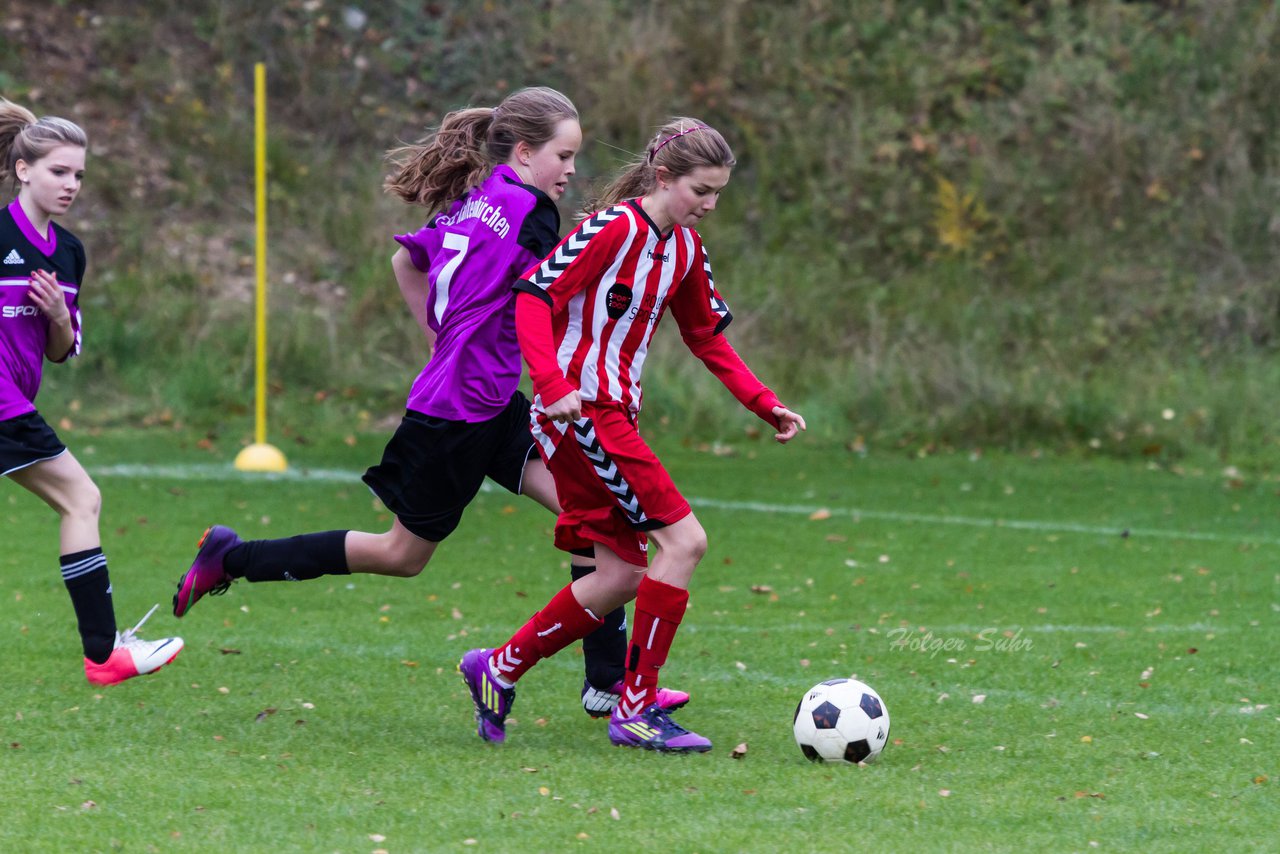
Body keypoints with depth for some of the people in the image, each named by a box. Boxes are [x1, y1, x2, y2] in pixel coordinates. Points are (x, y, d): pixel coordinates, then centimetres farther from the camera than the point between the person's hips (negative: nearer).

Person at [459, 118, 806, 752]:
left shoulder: (684, 248, 12)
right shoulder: (614, 228, -14)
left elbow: (707, 337, 23)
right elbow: (534, 296, -20)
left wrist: (766, 405, 14)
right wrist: (553, 384, -32)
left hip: (614, 415, 9)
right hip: (581, 411, -9)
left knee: (622, 576, 7)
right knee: (683, 540, -14)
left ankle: (499, 670, 20)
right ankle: (636, 709, -8)